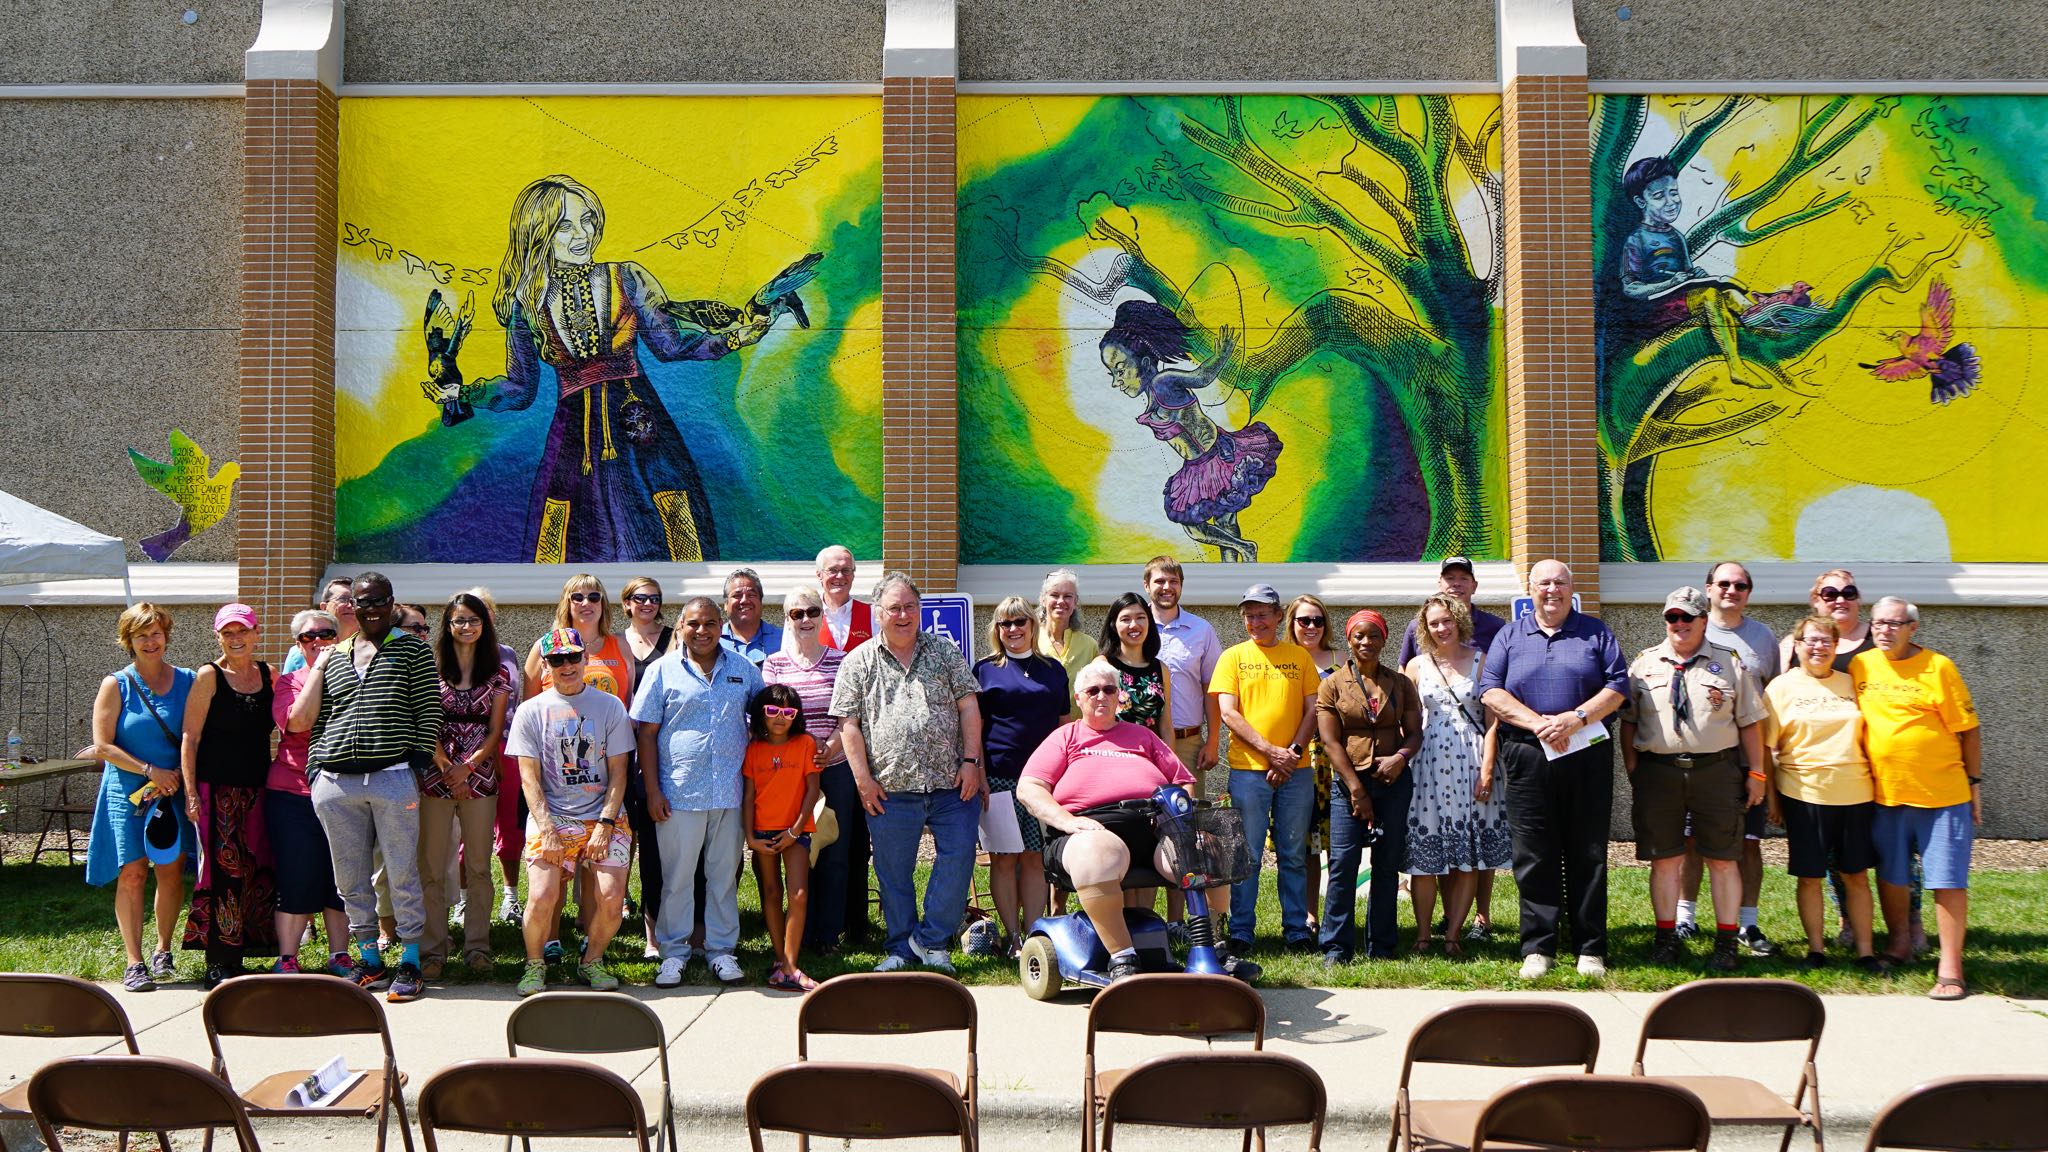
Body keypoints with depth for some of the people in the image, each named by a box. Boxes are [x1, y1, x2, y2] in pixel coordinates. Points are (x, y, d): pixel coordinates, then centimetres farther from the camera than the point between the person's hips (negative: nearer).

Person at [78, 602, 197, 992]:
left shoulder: (187, 681, 7)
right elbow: (103, 746, -4)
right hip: (128, 791, -2)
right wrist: (150, 770, -12)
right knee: (132, 873, -6)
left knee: (171, 872, 0)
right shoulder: (116, 685, 1)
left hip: (174, 791, 2)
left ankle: (163, 952, 18)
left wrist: (183, 776, -5)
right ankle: (134, 964, -2)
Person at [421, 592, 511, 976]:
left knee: (478, 866, 5)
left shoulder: (497, 674, 8)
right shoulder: (431, 668, 4)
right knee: (432, 868, -1)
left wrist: (468, 766, -9)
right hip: (435, 776, -1)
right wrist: (443, 765, -11)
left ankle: (477, 945, 13)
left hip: (480, 777, 1)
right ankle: (433, 949, 5)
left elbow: (495, 730, 4)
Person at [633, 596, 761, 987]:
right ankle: (673, 952, 16)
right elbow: (646, 733, 1)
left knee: (724, 875, 9)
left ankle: (722, 950, 20)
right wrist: (652, 790, -5)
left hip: (730, 792, 2)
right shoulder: (663, 670, 1)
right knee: (677, 877, 4)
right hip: (678, 793, -2)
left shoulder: (743, 669, 8)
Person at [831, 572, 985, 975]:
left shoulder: (945, 652, 10)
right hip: (890, 790, 0)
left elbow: (969, 707, 6)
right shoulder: (859, 662, 6)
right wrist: (863, 778, -5)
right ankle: (901, 949, 19)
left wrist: (971, 762, -3)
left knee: (959, 857, -6)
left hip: (951, 784, 1)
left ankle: (929, 939, 8)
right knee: (893, 872, 5)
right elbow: (849, 723, 2)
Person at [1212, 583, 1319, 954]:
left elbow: (1312, 710, 7)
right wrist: (1270, 751, -10)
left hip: (1295, 770, 1)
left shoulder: (1299, 656, 10)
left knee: (1294, 855, 6)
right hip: (1247, 769, -1)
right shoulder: (1233, 656, 6)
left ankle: (1297, 930, 13)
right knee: (1246, 855, 0)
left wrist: (1294, 751, -9)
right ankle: (1240, 933, 6)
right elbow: (1228, 713, -2)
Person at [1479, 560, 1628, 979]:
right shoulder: (1509, 636, 12)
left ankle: (1590, 949, 8)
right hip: (1526, 758, 0)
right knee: (1533, 856, 0)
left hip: (1587, 757, 0)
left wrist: (1576, 718, -13)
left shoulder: (1595, 633, 10)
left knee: (1588, 855, 2)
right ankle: (1538, 948, 6)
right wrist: (1537, 723, -12)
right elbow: (1490, 689, 2)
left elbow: (1618, 685, 1)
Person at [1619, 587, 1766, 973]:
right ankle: (1666, 937, 16)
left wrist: (1756, 773, 3)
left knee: (1723, 859, 3)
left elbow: (1750, 723, 7)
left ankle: (1727, 942, 12)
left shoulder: (1731, 665, 8)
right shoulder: (1643, 664, 10)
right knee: (1664, 858, 5)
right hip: (1657, 771, 1)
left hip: (1717, 770, -1)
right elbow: (1628, 721, 10)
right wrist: (1632, 768, 3)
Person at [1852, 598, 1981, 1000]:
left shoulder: (1937, 667, -6)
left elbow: (1968, 729, -2)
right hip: (1885, 795, 4)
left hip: (1942, 794, -4)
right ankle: (1897, 943, 33)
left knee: (1947, 880, -2)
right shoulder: (1860, 666, 5)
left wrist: (1975, 783, -1)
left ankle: (1950, 967, 5)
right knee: (1891, 875, 13)